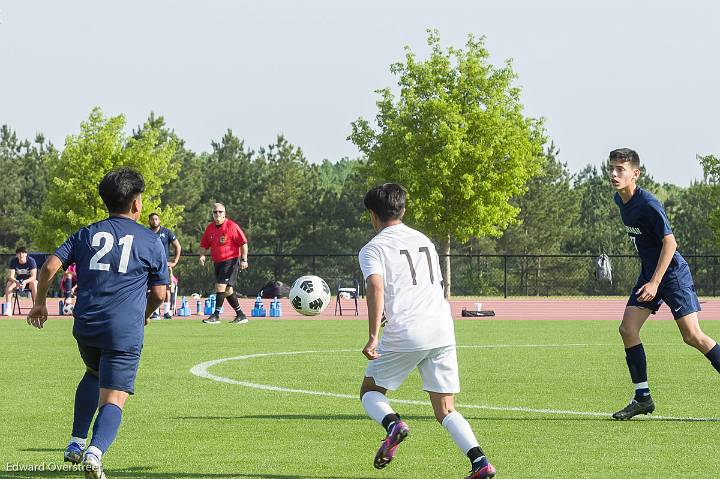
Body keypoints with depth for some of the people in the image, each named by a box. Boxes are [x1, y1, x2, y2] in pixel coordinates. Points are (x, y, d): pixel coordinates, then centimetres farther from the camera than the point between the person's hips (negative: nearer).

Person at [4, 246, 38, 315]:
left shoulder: (31, 261, -19)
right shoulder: (13, 261, -13)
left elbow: (34, 277, -26)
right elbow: (10, 276, -19)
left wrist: (25, 282, -46)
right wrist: (17, 282, -41)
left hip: (29, 280, -2)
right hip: (18, 280, 2)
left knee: (34, 283, -37)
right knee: (9, 283, -29)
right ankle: (8, 308, -32)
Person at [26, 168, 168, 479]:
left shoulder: (86, 235, 10)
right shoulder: (150, 242, 3)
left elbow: (50, 266, 1)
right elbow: (159, 293, 6)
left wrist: (40, 303, 15)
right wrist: (145, 314, 27)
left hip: (85, 326, 4)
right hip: (125, 332, -4)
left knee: (94, 374, 32)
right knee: (113, 399, -6)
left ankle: (76, 443, 28)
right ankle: (95, 451, -33)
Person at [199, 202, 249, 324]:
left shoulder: (231, 226, -10)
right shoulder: (210, 228, 8)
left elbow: (243, 243, -9)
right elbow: (205, 245, 18)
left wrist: (244, 259, -14)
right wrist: (203, 255, -2)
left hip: (230, 261, -7)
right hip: (217, 262, 7)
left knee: (220, 286, -15)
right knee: (227, 290, 11)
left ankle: (216, 315, -11)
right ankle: (241, 315, 21)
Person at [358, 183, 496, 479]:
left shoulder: (373, 249, 2)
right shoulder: (424, 241, 21)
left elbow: (376, 287, -16)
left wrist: (373, 337, -21)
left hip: (404, 334, -5)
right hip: (442, 331, 5)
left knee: (370, 391, 16)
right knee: (445, 409, 7)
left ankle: (392, 424, -15)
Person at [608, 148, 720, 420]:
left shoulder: (648, 205, -22)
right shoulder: (620, 200, 5)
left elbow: (670, 242, -23)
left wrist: (655, 283, -27)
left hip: (672, 273, -8)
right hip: (649, 273, 8)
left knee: (692, 336, -12)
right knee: (628, 329, -3)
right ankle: (643, 398, 3)